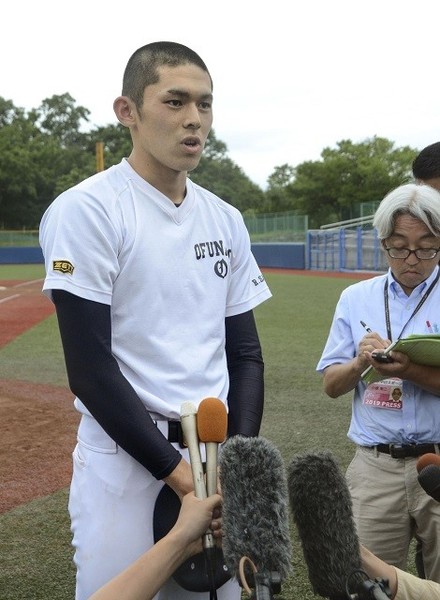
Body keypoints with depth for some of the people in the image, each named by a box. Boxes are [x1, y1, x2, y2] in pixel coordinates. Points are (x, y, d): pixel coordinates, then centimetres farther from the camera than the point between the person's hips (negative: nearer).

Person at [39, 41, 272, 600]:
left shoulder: (226, 220, 8)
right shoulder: (86, 210, -10)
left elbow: (245, 352, 10)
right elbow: (90, 368, -15)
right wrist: (174, 469, -14)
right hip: (124, 461, -5)